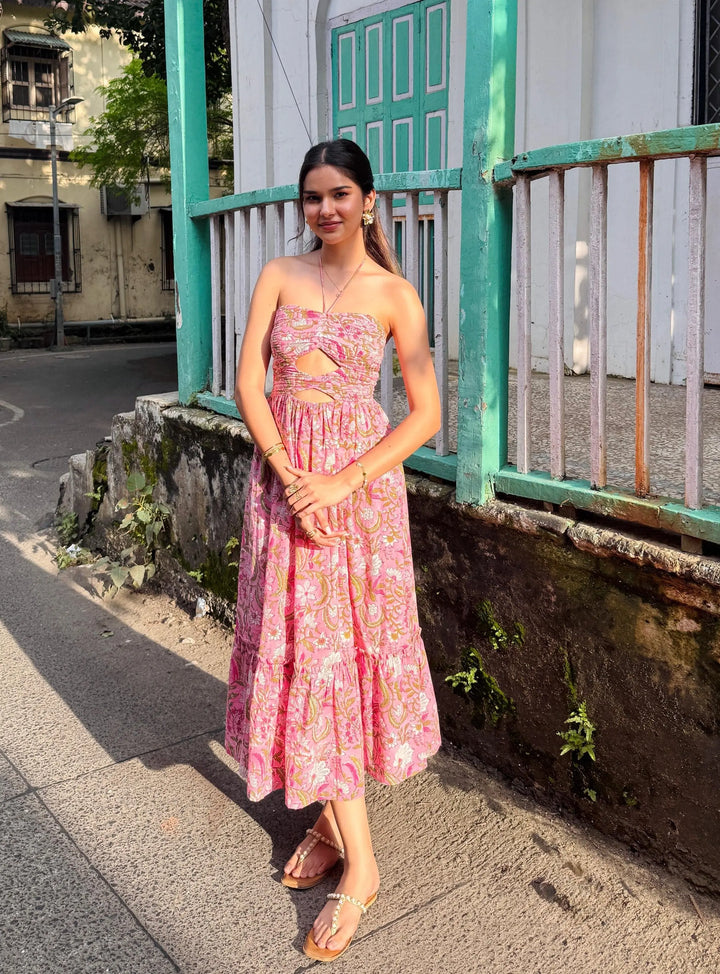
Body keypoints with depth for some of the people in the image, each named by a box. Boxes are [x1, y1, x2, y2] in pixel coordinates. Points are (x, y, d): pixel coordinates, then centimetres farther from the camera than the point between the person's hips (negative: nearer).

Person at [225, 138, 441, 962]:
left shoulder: (393, 293, -1)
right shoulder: (279, 275, 6)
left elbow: (426, 413, -5)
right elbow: (248, 383, -1)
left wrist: (343, 482, -15)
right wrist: (290, 475, -12)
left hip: (359, 480, -3)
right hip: (282, 474, 3)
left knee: (342, 645, -1)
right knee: (298, 644, 4)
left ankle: (357, 862, 11)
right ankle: (333, 823, 20)